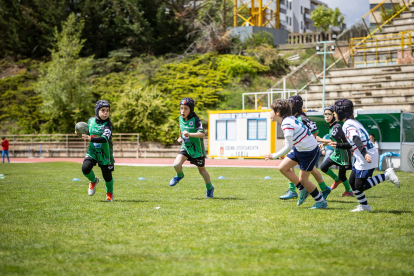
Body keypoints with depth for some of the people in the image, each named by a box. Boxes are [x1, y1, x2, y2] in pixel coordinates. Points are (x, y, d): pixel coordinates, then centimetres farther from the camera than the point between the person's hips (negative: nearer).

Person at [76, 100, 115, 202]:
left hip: (104, 152, -3)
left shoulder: (107, 124, -18)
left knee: (107, 175, 4)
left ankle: (110, 193, 35)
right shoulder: (91, 120, -1)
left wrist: (91, 139, -47)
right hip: (92, 151, 3)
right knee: (85, 168, -19)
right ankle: (93, 181, 16)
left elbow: (105, 139, -34)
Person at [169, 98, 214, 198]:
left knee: (201, 170, 11)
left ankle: (209, 188, 34)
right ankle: (179, 175, 17)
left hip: (197, 148, -4)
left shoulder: (195, 119, -21)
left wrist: (189, 134, -46)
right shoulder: (180, 118, -2)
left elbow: (202, 134, -34)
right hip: (185, 146, 4)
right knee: (176, 164, -18)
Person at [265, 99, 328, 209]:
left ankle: (321, 202, 13)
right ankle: (303, 190, 19)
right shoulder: (290, 118, 0)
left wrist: (273, 156, -20)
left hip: (309, 151, -9)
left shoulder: (287, 125, -27)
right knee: (283, 168, 7)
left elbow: (288, 147, -29)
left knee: (303, 179, -2)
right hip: (299, 148, 9)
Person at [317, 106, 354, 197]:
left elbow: (333, 141, -30)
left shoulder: (337, 127, -22)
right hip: (336, 153, 8)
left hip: (343, 153, -8)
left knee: (342, 175, 1)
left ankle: (349, 191, 24)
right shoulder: (331, 127, 6)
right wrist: (324, 144, 11)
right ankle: (337, 179, 22)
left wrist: (320, 140, -22)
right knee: (323, 167, 0)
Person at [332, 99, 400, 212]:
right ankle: (364, 205, 21)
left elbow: (356, 139, -30)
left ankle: (386, 175, -8)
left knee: (360, 186, -9)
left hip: (367, 157, -10)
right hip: (361, 158, 10)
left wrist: (364, 154, -43)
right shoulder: (353, 122, 17)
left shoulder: (348, 125, -13)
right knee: (352, 181, 13)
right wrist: (338, 145, 35)